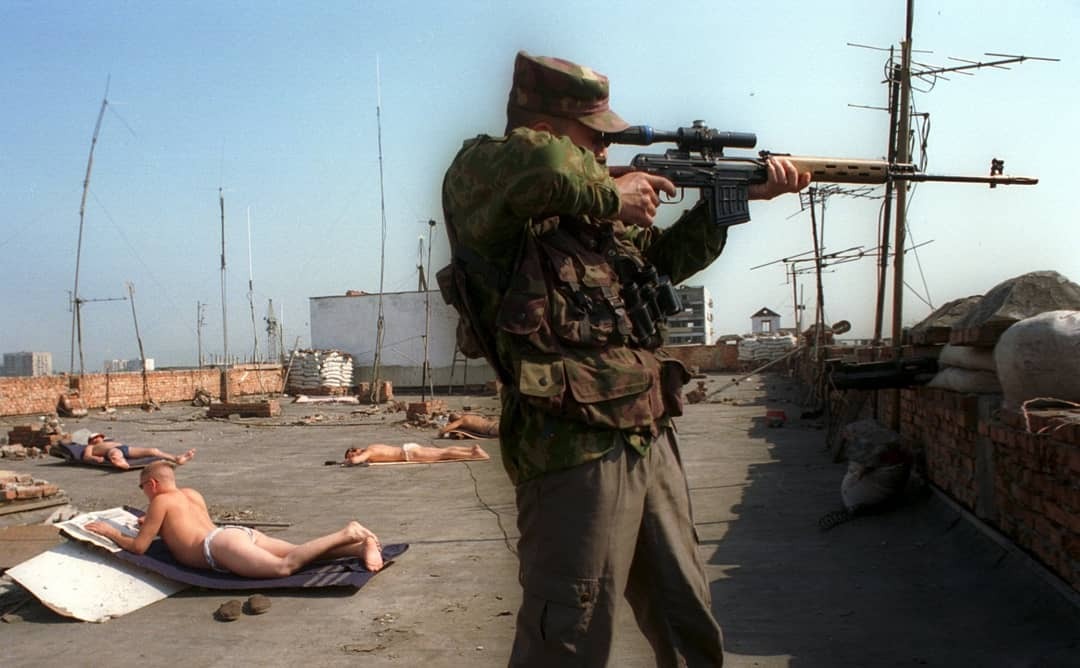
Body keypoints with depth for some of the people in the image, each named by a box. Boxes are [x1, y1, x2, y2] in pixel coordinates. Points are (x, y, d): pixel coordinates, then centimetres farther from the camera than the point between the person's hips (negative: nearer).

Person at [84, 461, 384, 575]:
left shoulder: (161, 501, 12)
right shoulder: (191, 494, 34)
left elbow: (138, 546, 13)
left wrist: (110, 532, 30)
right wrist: (155, 523, 54)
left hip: (222, 545, -8)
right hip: (243, 532, 8)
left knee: (284, 567, -28)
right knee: (300, 555, -8)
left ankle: (347, 534, -40)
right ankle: (361, 546, -27)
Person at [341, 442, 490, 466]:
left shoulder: (368, 452, -11)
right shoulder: (371, 447, 15)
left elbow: (355, 460, -28)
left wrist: (347, 462, -7)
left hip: (409, 453, -8)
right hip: (408, 449, 8)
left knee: (442, 454, -10)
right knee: (443, 451, 7)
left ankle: (473, 454, -14)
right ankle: (473, 449, 5)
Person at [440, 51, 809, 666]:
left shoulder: (597, 202, 15)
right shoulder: (481, 176, -8)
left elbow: (668, 257, 27)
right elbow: (532, 162, -31)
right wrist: (609, 197, -14)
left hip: (653, 445, 8)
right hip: (574, 459, -8)